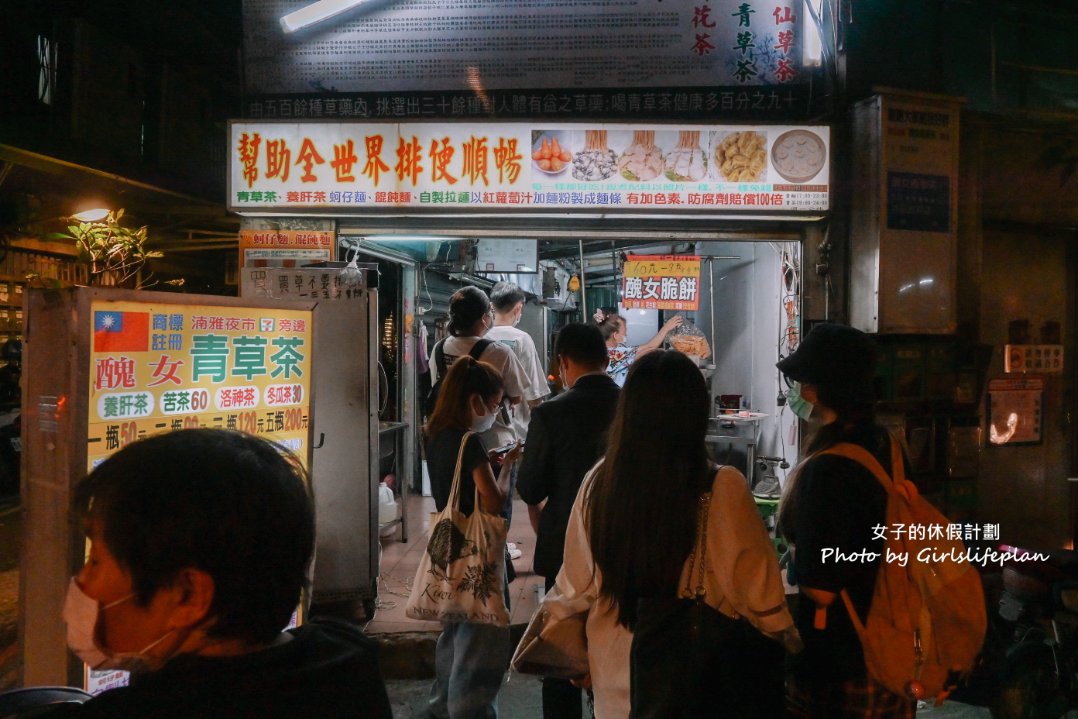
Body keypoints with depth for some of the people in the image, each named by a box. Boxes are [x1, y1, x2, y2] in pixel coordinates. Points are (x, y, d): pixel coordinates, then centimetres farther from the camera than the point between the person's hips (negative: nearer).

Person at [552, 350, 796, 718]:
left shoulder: (598, 482, -14)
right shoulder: (722, 489, -23)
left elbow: (576, 587, -1)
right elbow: (757, 592, -13)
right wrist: (787, 640, 8)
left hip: (617, 675, 2)